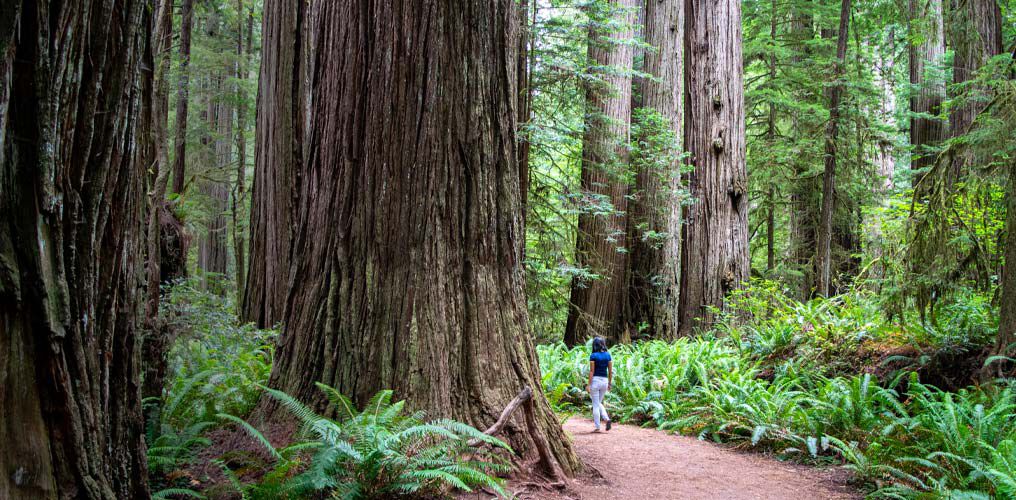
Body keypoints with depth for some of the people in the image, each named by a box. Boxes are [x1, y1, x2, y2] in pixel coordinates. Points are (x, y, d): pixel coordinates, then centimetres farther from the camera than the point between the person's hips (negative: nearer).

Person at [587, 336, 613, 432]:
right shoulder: (608, 355, 4)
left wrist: (589, 384, -8)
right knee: (599, 403, 20)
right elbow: (610, 371, 5)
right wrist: (609, 383, 13)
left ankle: (597, 427, 4)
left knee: (596, 405, 3)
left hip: (595, 380, -5)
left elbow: (591, 371, -11)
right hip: (604, 380, 5)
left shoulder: (593, 356, -9)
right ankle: (607, 419, -3)